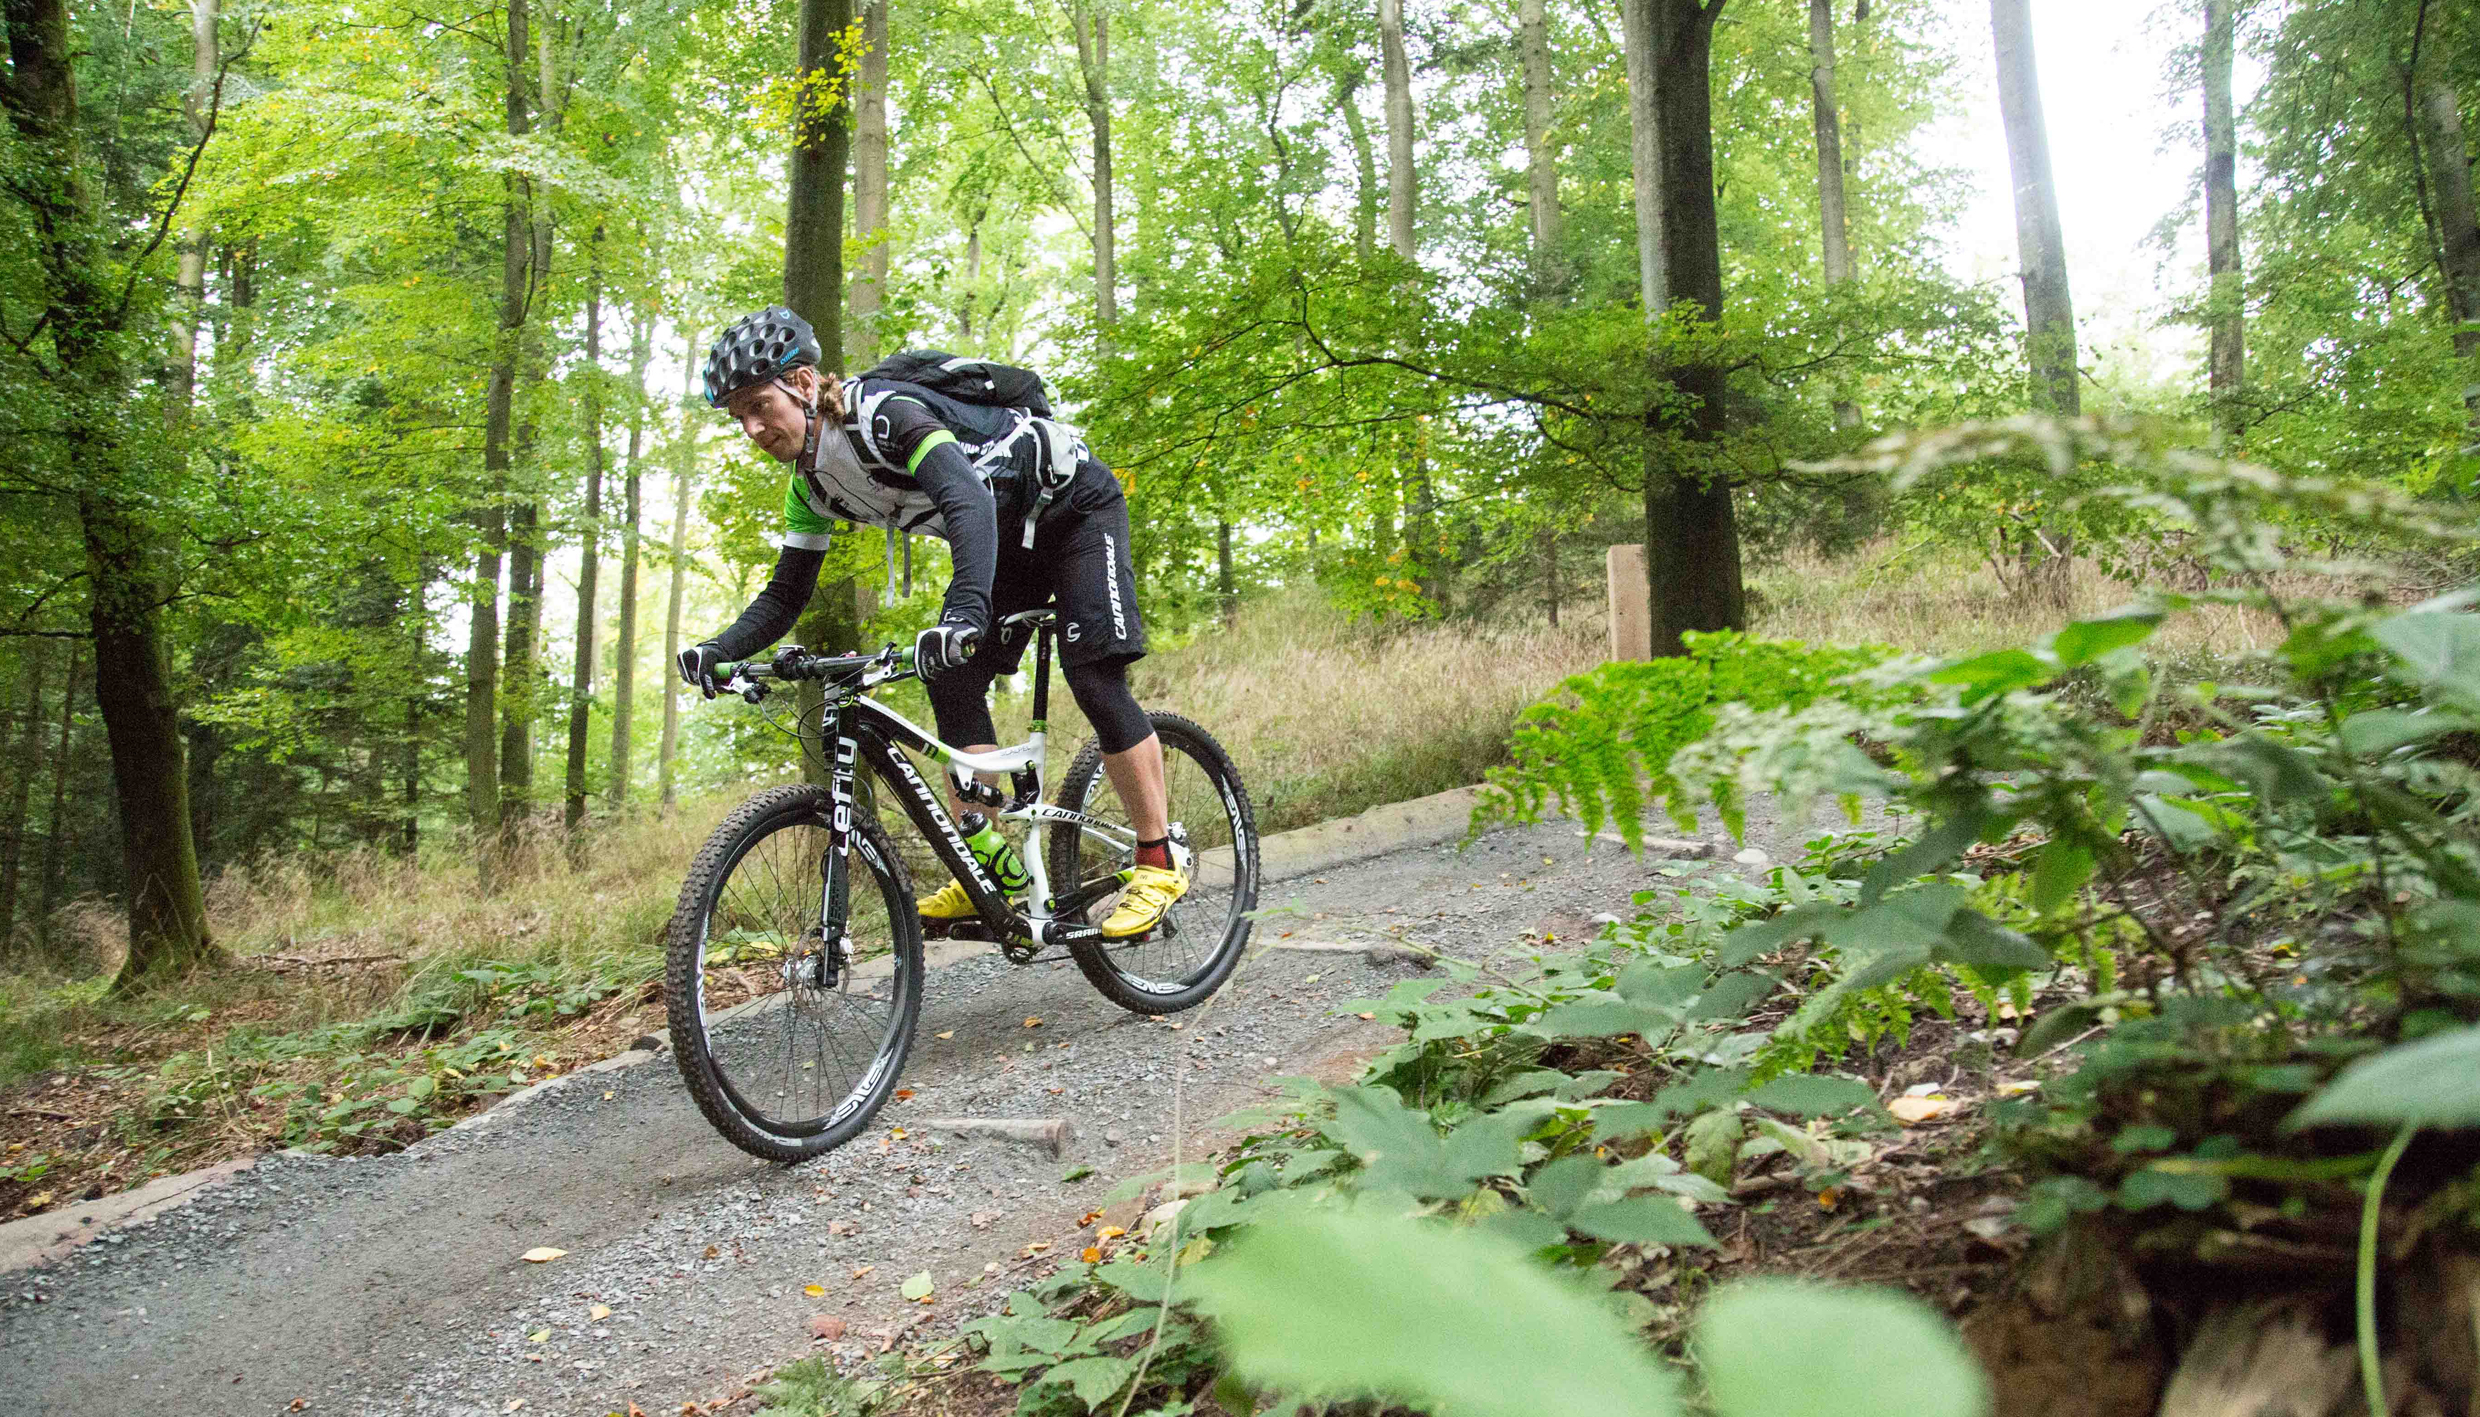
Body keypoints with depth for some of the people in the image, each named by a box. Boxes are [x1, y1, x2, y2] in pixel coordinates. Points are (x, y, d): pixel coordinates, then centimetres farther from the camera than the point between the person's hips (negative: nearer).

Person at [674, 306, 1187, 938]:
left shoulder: (884, 414, -32)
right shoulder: (811, 480, -5)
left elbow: (969, 500, -48)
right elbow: (786, 594, -1)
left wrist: (965, 613, -64)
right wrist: (719, 651, -19)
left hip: (1073, 505, -8)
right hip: (1009, 536, 8)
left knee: (1094, 678, -20)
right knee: (952, 682, -6)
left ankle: (1158, 864, -13)